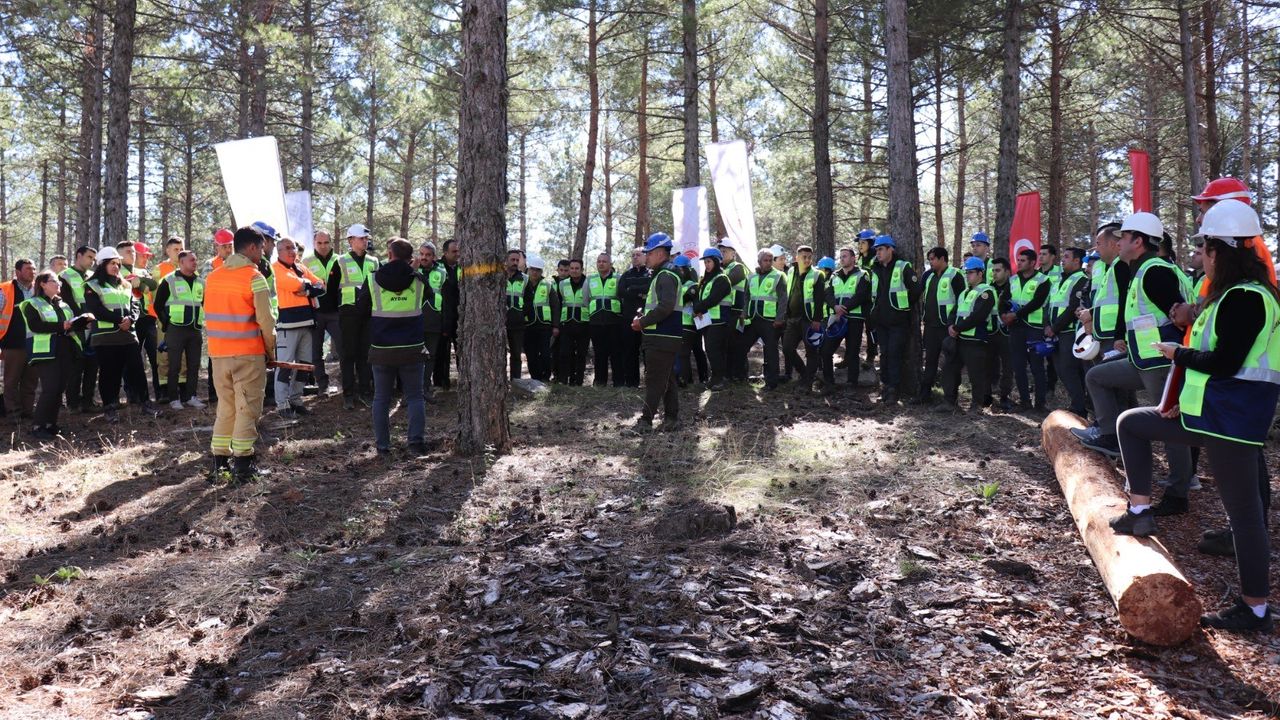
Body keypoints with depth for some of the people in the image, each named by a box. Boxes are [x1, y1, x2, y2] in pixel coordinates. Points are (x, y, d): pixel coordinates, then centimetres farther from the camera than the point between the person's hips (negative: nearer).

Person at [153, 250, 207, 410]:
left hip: (196, 330, 5)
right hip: (176, 329, -5)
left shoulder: (200, 282, 10)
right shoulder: (169, 281, -4)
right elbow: (158, 305, 0)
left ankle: (190, 396, 15)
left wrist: (200, 321, 10)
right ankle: (174, 398, 6)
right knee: (174, 366, 0)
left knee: (194, 365, 7)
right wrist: (167, 323, -2)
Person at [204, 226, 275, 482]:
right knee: (247, 408, 0)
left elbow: (209, 315, 11)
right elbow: (265, 320, -12)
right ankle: (243, 465, 0)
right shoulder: (254, 277, -10)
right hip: (248, 354, -6)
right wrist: (271, 350, 0)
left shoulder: (213, 277, 8)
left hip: (218, 352, 6)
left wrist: (222, 343, 17)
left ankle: (220, 460, 18)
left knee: (226, 406, 15)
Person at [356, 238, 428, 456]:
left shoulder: (373, 280, -4)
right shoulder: (418, 280, -2)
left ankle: (382, 444, 10)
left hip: (382, 349, 0)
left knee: (381, 397, 10)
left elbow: (361, 311, 6)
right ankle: (417, 441, -3)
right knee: (415, 396, 8)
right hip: (412, 348, 0)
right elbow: (427, 304, 16)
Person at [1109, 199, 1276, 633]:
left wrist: (1177, 353, -8)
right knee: (1131, 423, 17)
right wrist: (1185, 398, 11)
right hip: (1206, 412, 10)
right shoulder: (1233, 294, 14)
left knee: (1243, 510, -1)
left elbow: (1224, 362, -25)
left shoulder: (1245, 298, -19)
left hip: (1230, 419, -10)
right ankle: (1140, 511, 17)